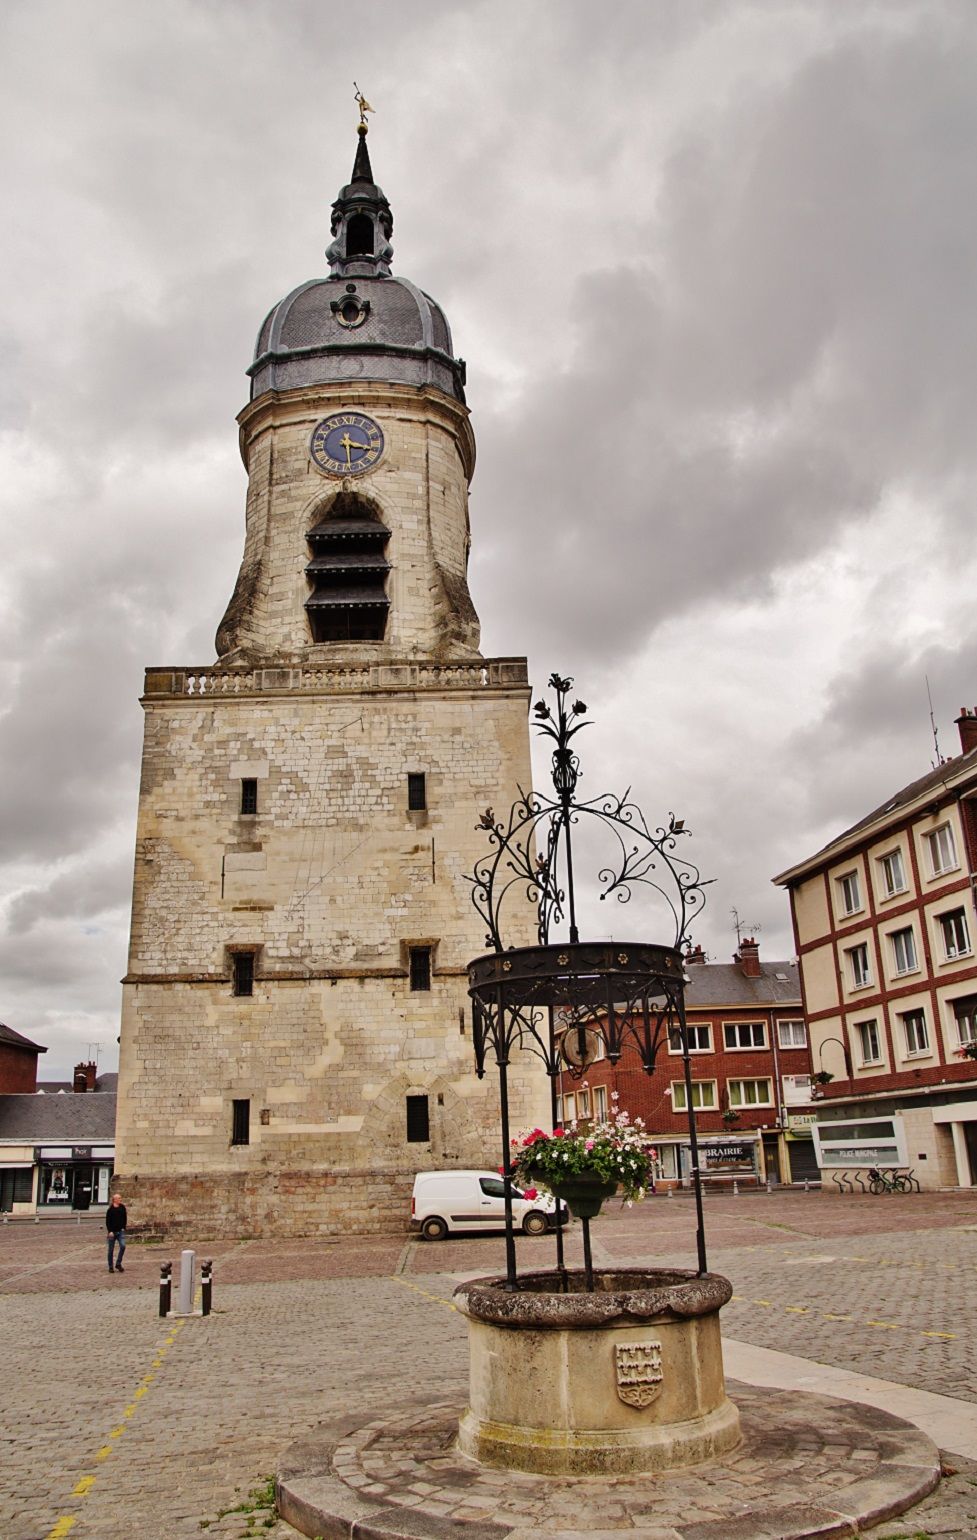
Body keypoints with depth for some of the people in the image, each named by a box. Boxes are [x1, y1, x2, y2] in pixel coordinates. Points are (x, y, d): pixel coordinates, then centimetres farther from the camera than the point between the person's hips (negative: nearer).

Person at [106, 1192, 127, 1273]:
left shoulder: (122, 1207, 3)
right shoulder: (110, 1209, -8)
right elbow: (107, 1221, -7)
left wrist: (123, 1228, 3)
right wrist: (110, 1231, -14)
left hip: (120, 1231, 2)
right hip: (112, 1232, -2)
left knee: (123, 1246, -15)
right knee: (111, 1249, 6)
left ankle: (118, 1264, 0)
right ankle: (110, 1267, 18)